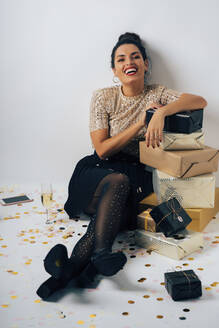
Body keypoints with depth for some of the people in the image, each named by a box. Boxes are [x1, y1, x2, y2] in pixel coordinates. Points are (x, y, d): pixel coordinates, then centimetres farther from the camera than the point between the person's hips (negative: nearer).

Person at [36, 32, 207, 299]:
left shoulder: (158, 94, 6)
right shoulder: (103, 98, 3)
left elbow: (200, 101, -11)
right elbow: (103, 149, -6)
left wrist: (161, 112, -28)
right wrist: (142, 122, -13)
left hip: (138, 176, 1)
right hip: (100, 171, 0)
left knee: (112, 203, -34)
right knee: (118, 182, -36)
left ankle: (71, 267, -41)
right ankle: (100, 253, -50)